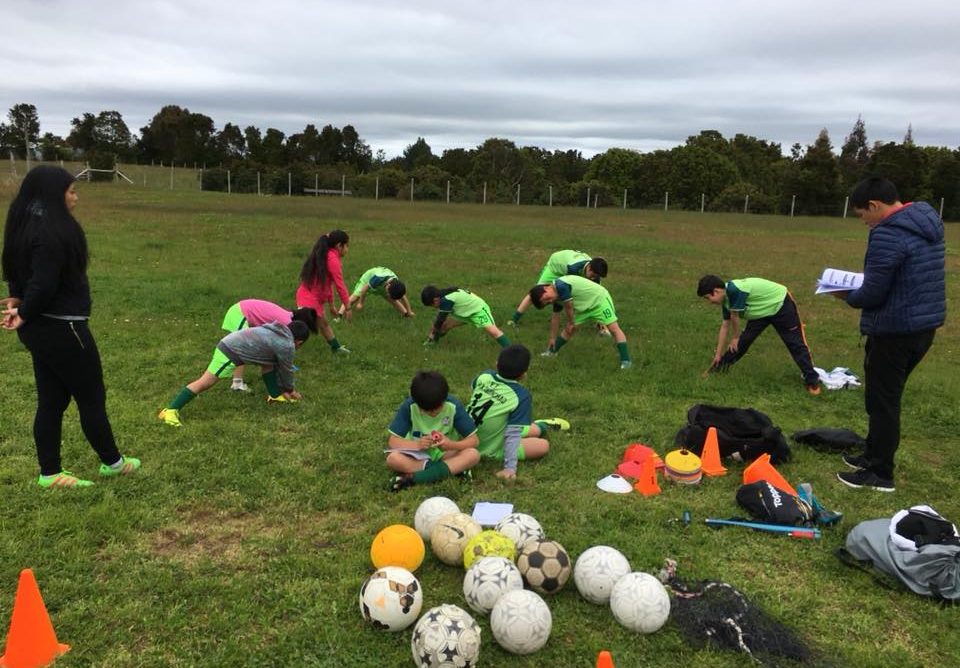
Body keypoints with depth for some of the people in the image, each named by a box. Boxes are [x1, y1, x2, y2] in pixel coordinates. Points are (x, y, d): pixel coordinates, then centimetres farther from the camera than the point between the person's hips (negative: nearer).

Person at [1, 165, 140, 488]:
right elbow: (44, 285, -24)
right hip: (61, 328, -9)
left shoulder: (27, 227, 9)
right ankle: (111, 462, 22)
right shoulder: (52, 232, -22)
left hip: (39, 327, 9)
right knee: (91, 396, 6)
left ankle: (50, 473, 21)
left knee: (51, 400, 14)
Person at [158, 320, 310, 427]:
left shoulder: (277, 331, 20)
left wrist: (282, 388, 33)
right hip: (231, 352, -10)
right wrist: (289, 389, 25)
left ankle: (275, 395, 26)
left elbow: (279, 365, 28)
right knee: (205, 383, -11)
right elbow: (286, 369, 7)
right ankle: (170, 411, -13)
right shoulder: (286, 345, -6)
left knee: (268, 362, 20)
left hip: (230, 343, 10)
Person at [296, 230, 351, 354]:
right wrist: (347, 307, -9)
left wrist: (331, 306, 24)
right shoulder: (333, 259, -16)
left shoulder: (325, 256, 13)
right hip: (310, 299, -11)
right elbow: (340, 285, -16)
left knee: (323, 324, 26)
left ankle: (336, 347, 44)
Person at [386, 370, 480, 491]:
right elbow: (392, 441, -16)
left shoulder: (454, 406, -18)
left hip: (445, 454, 1)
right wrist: (417, 444, -34)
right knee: (393, 458, -31)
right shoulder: (409, 406, -19)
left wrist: (451, 445, -33)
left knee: (473, 454, -29)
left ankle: (413, 477, -31)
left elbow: (473, 440, -14)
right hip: (418, 454, 0)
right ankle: (454, 468, -25)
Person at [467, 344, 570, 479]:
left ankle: (541, 426, 50)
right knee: (543, 445, 7)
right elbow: (513, 434, -26)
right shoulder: (521, 395, -26)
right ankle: (541, 426, 35)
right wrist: (510, 467, -22)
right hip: (489, 448, -6)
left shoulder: (484, 376, -13)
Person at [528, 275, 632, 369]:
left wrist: (571, 323, 0)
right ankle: (552, 351, 25)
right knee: (569, 329, 10)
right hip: (585, 305, 9)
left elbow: (569, 307, -19)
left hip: (599, 298, -9)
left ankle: (626, 361, -14)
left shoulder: (560, 286, -30)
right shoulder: (556, 297, -2)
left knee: (614, 328, -13)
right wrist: (553, 338, 15)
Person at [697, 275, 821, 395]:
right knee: (744, 340, 6)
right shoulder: (726, 298, -5)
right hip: (762, 311, 8)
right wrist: (718, 355, 6)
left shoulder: (734, 290, -35)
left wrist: (735, 338, -3)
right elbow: (725, 326, 2)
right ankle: (719, 367, 16)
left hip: (781, 305, -8)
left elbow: (734, 317, -22)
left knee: (795, 344, -6)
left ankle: (812, 380, 1)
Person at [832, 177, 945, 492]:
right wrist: (860, 289, 10)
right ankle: (874, 455, 33)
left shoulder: (888, 234, -21)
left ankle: (880, 473, 13)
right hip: (925, 323, 9)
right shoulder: (928, 222, 9)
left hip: (895, 330, -9)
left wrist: (848, 296, 0)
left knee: (882, 401, 3)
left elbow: (872, 294, -21)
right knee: (887, 395, 20)